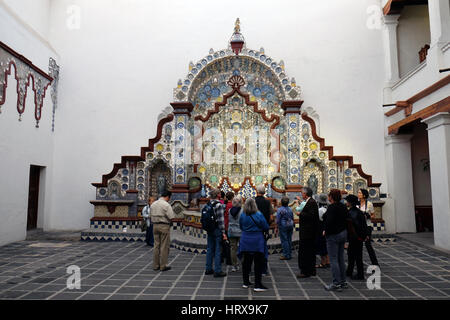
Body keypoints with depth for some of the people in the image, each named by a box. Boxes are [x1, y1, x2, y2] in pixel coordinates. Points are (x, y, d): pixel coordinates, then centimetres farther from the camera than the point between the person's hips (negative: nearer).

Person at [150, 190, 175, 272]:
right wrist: (169, 222, 1)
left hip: (155, 226, 7)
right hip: (164, 226, -7)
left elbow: (151, 216, 12)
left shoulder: (153, 204, 10)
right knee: (164, 246, 1)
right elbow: (171, 217, -17)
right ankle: (163, 266, 6)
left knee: (156, 245, 13)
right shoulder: (166, 205, -13)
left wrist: (154, 222, 12)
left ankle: (155, 265, 18)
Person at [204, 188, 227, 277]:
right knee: (218, 250, 0)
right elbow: (220, 220, -17)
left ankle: (208, 269, 25)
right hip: (217, 230, -7)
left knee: (210, 249, 16)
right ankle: (217, 271, 6)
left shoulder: (207, 204, 6)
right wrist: (223, 232, -13)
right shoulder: (219, 205, -16)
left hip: (209, 230, 7)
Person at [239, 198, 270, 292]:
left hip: (245, 241, 4)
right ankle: (257, 285, 4)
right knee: (258, 263, 3)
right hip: (257, 242, -4)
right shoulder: (259, 215, -14)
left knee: (246, 262, 14)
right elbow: (266, 228, -6)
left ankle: (246, 282, 25)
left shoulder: (242, 216, -4)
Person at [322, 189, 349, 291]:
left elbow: (329, 221, -26)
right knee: (340, 258, 16)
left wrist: (325, 231, -12)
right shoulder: (343, 206, 9)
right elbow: (347, 219, 14)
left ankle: (336, 284, 0)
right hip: (343, 233, 9)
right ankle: (343, 281, 23)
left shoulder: (332, 207, -18)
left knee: (333, 260, -3)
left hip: (333, 235, -9)